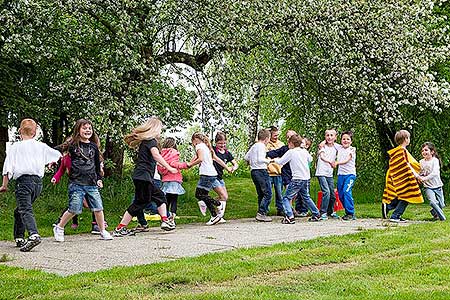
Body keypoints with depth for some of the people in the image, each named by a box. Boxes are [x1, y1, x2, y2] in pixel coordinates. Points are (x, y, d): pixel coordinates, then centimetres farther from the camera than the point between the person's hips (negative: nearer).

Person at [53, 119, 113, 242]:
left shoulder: (94, 146, 13)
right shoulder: (73, 145, -1)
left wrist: (99, 179, 18)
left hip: (92, 184, 4)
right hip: (76, 183, -4)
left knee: (98, 208, 1)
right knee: (74, 209, -6)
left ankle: (103, 231, 19)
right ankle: (59, 228, 15)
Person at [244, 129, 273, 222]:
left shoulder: (253, 146, 14)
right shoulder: (261, 146, -11)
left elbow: (246, 157, 17)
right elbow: (260, 159, -21)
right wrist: (268, 161, -6)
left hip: (253, 171, 9)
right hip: (261, 171, -9)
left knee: (261, 194, 14)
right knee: (268, 194, -6)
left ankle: (261, 214, 14)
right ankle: (261, 213, -12)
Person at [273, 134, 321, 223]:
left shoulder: (291, 152, -8)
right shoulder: (304, 151, 8)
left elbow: (280, 162, -4)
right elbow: (310, 159, 26)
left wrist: (275, 159, 15)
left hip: (297, 179, -7)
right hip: (307, 178, 7)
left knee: (286, 198, -2)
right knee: (306, 197, 24)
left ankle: (290, 217, -17)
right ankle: (316, 214, 26)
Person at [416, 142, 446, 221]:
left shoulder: (435, 160, -8)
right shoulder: (421, 162, 4)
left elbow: (434, 173, -21)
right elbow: (418, 173, 5)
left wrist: (425, 178, -30)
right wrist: (418, 176, -18)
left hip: (437, 186, -1)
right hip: (428, 187, 1)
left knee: (441, 205, 3)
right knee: (433, 202, -22)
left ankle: (434, 212, 35)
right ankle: (442, 217, -5)